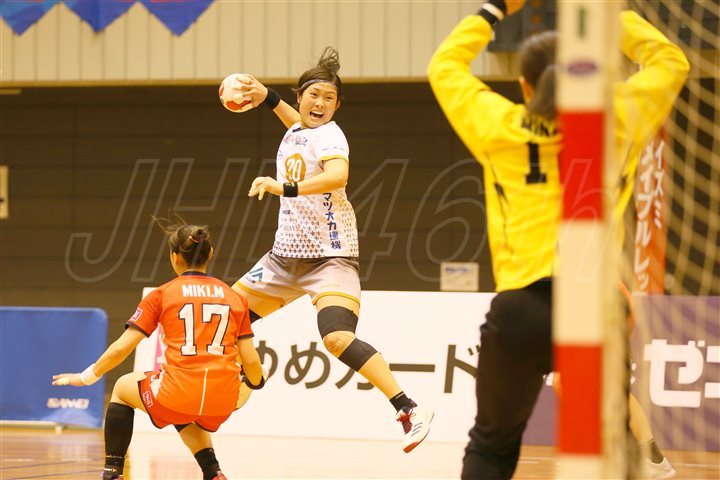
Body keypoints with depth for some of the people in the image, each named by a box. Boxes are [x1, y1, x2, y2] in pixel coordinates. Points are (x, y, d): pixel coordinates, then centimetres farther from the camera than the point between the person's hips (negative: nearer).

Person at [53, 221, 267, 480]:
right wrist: (257, 382, 31)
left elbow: (121, 348, 2)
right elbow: (251, 362, 8)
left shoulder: (161, 295, 4)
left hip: (179, 394, -4)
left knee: (123, 388, 27)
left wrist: (86, 377, 17)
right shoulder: (234, 297, 11)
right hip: (223, 403, 4)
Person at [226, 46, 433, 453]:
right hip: (287, 252, 9)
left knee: (338, 339, -27)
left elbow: (337, 175, -37)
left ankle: (410, 411, -27)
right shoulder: (296, 130, 11)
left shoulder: (329, 135, -14)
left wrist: (286, 188, -46)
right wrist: (265, 96, 32)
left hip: (329, 255, -9)